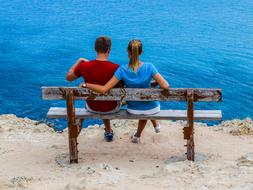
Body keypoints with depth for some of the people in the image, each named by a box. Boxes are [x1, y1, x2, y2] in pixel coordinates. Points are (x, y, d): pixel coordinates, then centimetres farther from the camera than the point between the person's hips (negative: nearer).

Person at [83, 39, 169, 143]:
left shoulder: (122, 70, -23)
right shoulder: (149, 67, -22)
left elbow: (104, 89, -28)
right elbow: (165, 86, -27)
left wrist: (86, 84, -15)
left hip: (133, 110, 1)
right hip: (152, 108, -1)